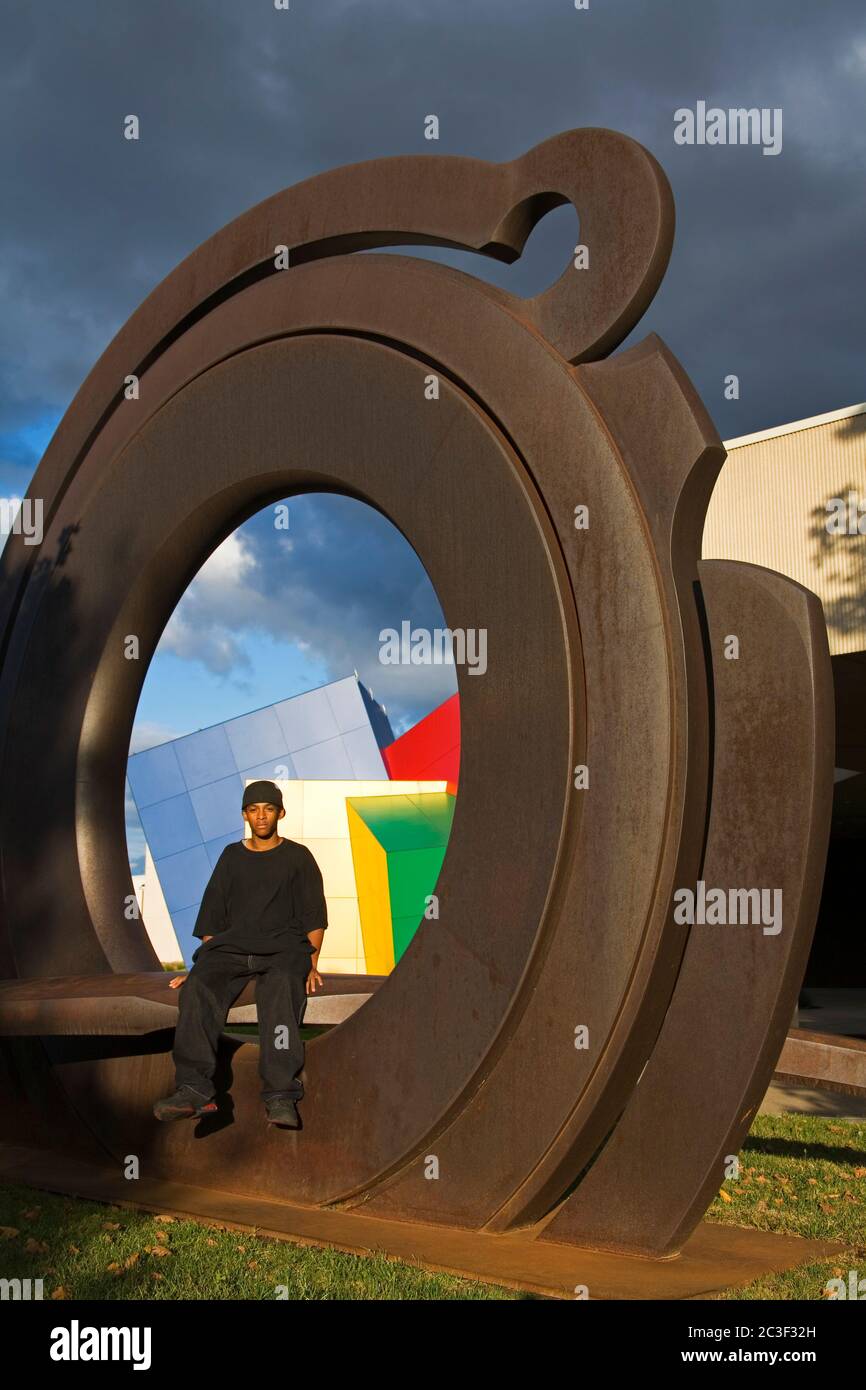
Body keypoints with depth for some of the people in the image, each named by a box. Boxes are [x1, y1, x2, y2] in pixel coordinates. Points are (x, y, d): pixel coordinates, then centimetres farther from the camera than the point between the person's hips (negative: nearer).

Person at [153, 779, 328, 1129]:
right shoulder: (231, 857, 23)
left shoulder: (298, 857, 16)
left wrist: (311, 965, -4)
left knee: (281, 987, -38)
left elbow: (314, 917, 10)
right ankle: (194, 1089, -41)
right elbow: (212, 915, 21)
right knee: (198, 986, -31)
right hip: (231, 945, 3)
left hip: (284, 946, -3)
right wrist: (203, 961, 7)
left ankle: (281, 1097, -49)